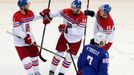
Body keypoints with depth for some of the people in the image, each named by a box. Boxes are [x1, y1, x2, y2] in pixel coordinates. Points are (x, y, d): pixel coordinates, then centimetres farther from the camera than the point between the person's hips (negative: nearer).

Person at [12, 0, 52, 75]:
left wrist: (42, 15, 17)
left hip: (30, 38, 7)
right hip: (20, 41, -7)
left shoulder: (30, 12, -4)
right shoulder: (17, 16, -27)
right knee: (26, 59, -7)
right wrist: (25, 37, -29)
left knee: (34, 56, 17)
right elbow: (16, 30, -26)